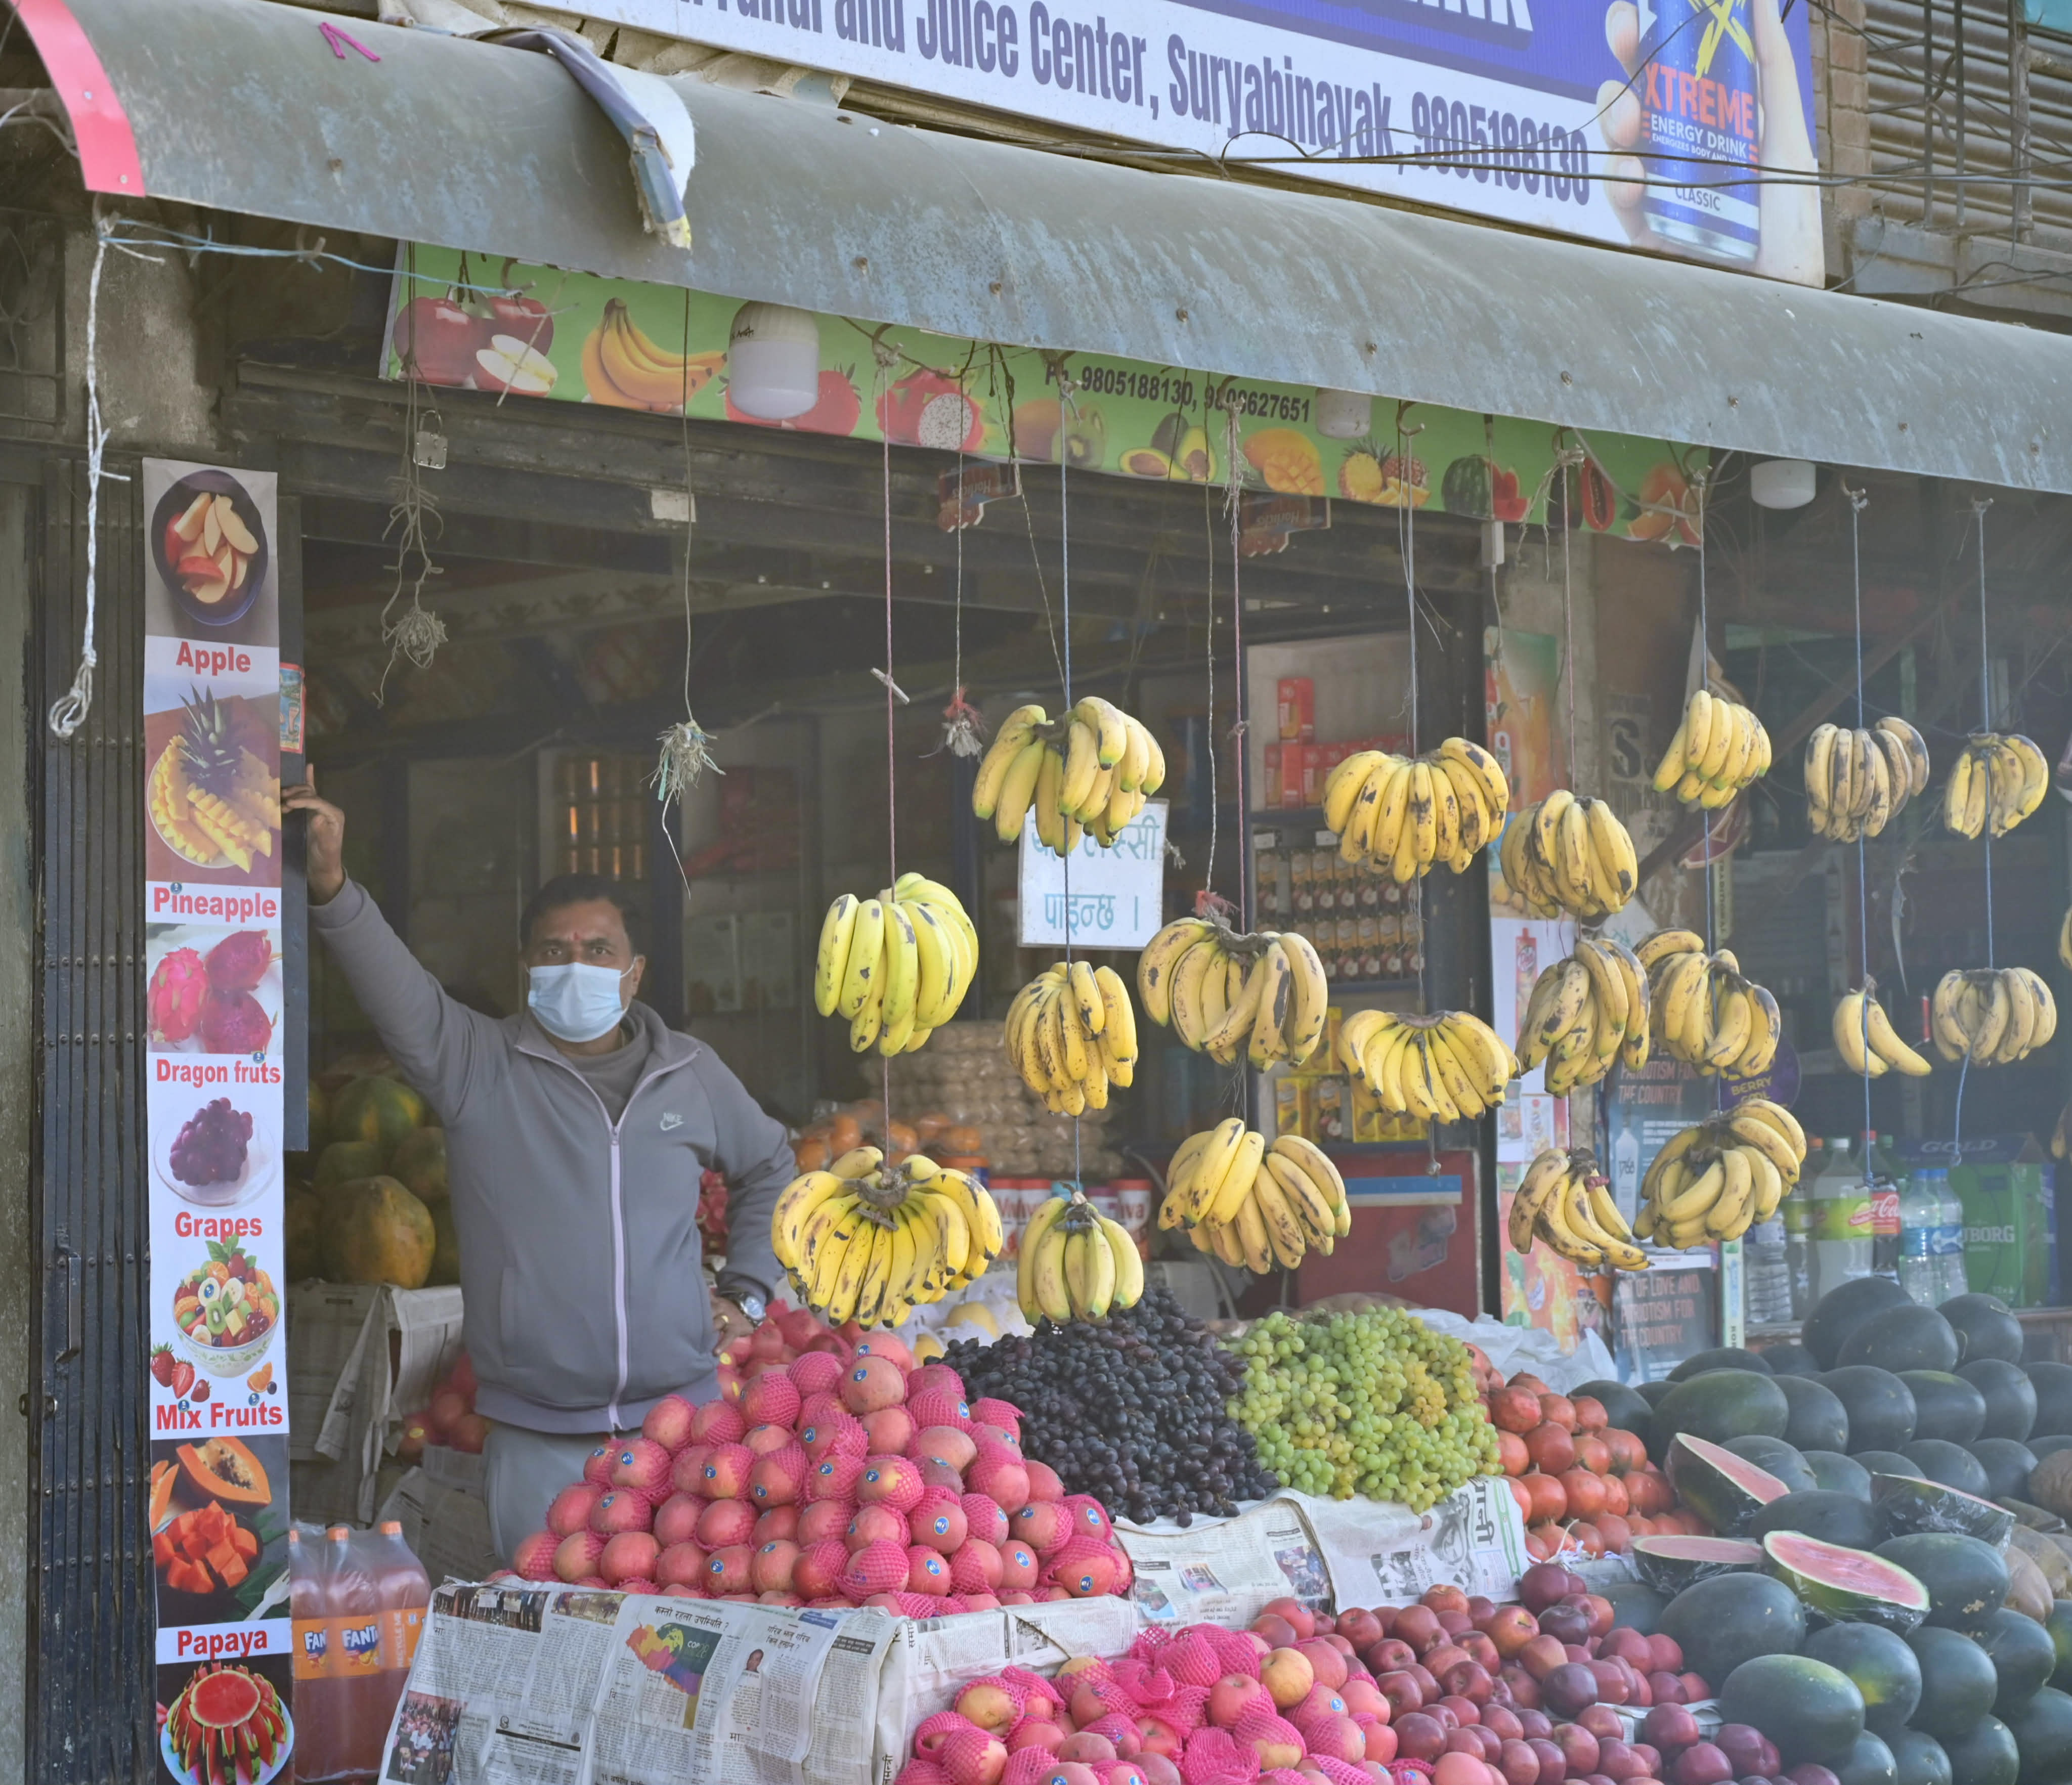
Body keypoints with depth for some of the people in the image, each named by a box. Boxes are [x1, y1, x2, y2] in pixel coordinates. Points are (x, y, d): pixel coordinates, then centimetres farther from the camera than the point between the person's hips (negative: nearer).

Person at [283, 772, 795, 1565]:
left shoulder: (691, 1074, 10)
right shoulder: (477, 1066, 1)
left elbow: (769, 1167, 27)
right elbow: (397, 992, -17)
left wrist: (746, 1292, 18)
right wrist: (332, 889, -32)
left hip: (679, 1418, 2)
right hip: (535, 1439, -2)